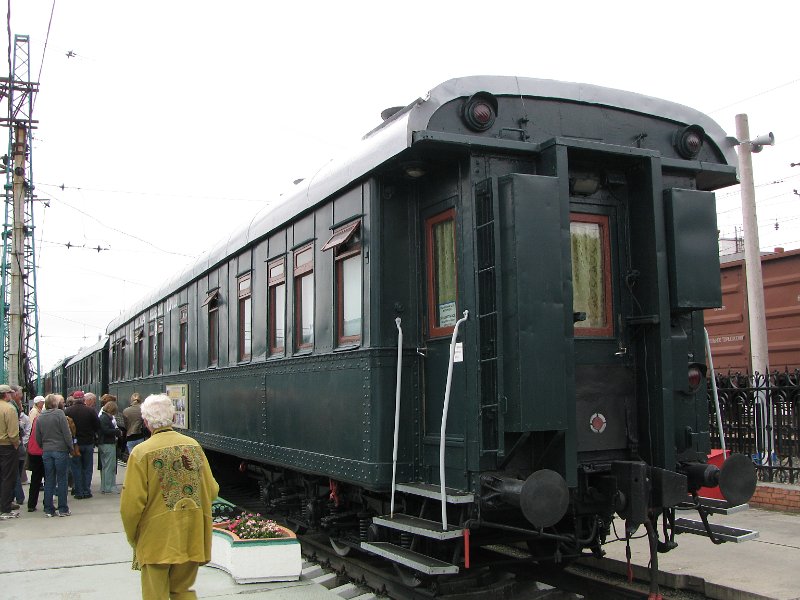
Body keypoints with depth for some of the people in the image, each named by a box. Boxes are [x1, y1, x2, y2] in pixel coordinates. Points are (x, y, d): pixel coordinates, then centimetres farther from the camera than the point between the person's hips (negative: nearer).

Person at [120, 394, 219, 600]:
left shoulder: (141, 452, -12)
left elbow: (131, 504, -13)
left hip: (157, 540, -4)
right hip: (192, 538, 4)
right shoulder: (193, 446, 0)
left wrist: (132, 536, 3)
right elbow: (212, 490, 5)